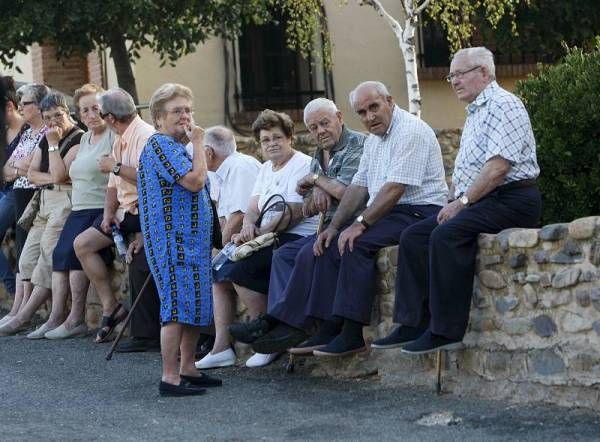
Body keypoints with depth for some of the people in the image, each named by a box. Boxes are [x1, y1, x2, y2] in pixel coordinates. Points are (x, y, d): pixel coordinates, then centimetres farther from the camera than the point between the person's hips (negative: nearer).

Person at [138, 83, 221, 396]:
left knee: (195, 306, 13)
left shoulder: (176, 147, 19)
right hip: (173, 239, -10)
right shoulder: (160, 145, -13)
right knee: (177, 306, -11)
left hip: (192, 238, 10)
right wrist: (198, 143, -13)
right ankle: (169, 377, -10)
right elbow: (195, 181, -23)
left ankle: (187, 370, 21)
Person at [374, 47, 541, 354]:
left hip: (511, 200, -10)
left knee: (447, 234, -30)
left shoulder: (502, 105, -9)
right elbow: (462, 171, 26)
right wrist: (451, 202, 8)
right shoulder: (474, 113, 23)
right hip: (479, 202, 10)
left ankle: (447, 331, -28)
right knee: (414, 236, -2)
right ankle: (413, 324, -8)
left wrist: (462, 202, -17)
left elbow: (498, 167, -20)